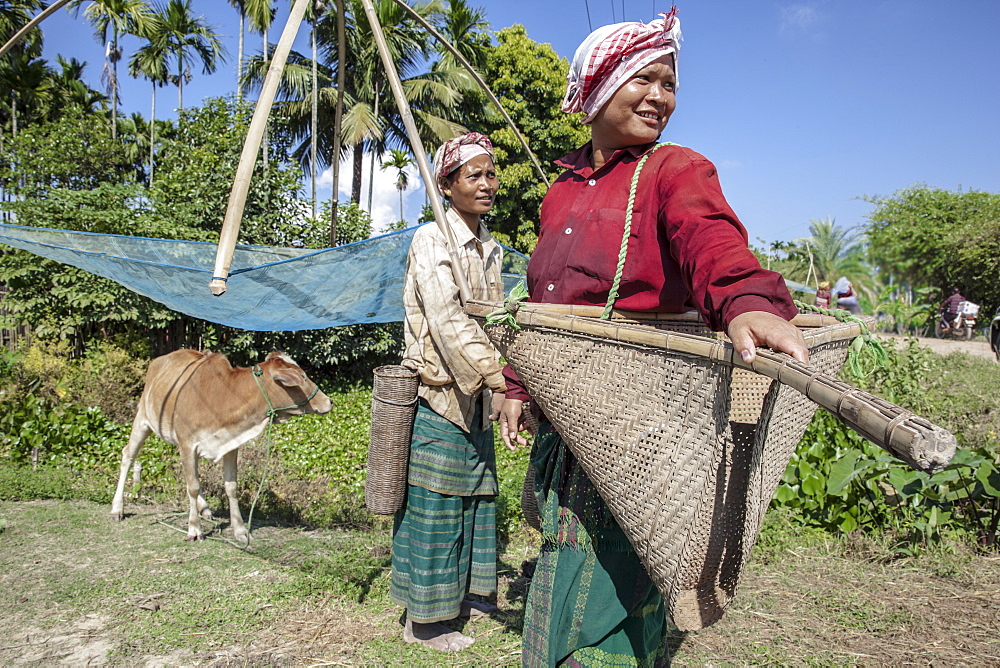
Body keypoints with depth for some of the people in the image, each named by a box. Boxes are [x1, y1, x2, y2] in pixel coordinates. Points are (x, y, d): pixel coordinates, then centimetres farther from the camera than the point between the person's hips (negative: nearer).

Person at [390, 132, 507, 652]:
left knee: (473, 496, 15)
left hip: (474, 396, 8)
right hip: (437, 393, -8)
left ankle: (462, 593, 32)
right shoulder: (432, 241, -12)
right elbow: (448, 321, -24)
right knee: (434, 505, 0)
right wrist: (501, 377, -31)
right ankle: (423, 618, 15)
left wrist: (504, 389, 9)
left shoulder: (490, 249, 12)